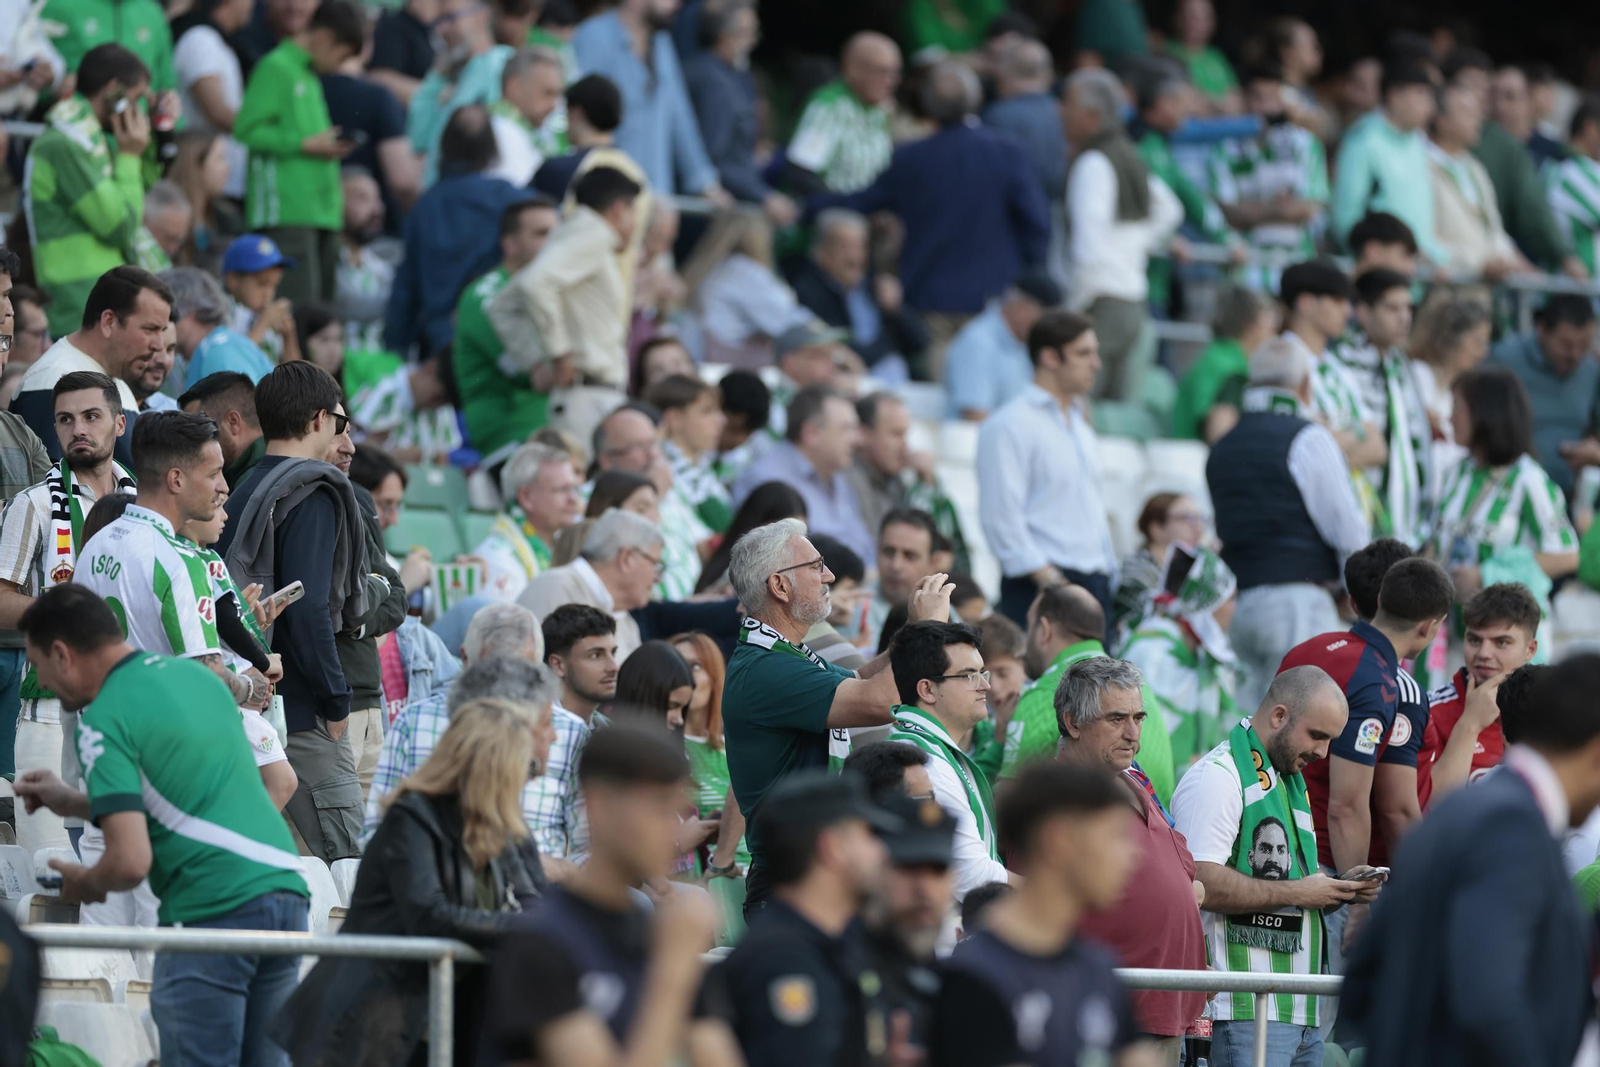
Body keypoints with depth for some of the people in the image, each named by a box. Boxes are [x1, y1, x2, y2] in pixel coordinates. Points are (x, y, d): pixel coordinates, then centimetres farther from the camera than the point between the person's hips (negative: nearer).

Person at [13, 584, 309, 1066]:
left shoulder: (105, 722, -7)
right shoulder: (197, 677, 18)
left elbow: (131, 860, -15)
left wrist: (83, 885, 7)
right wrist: (73, 802, 35)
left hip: (213, 912, -8)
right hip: (286, 892, 8)